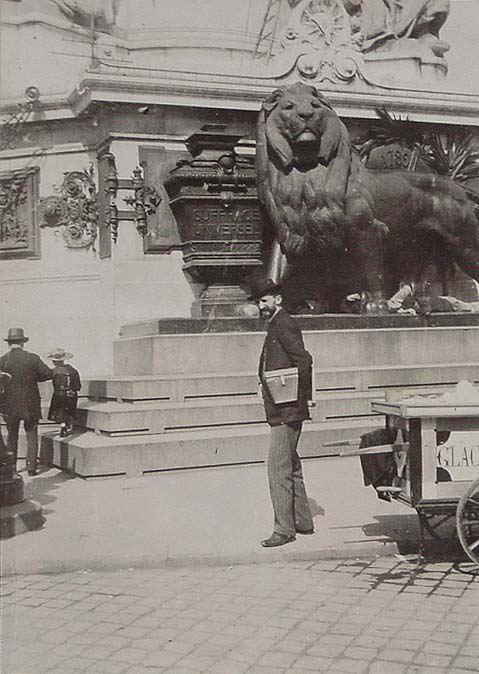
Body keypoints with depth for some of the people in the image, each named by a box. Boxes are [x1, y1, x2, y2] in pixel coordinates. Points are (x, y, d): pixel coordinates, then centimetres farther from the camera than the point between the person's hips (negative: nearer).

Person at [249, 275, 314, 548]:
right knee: (291, 466, 16)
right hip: (281, 410, 11)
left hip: (287, 411, -11)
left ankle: (284, 529, -4)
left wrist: (301, 397, -16)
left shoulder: (284, 324, -12)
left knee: (278, 468, -9)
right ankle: (303, 521, 25)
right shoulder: (276, 325, 18)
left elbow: (305, 360, -22)